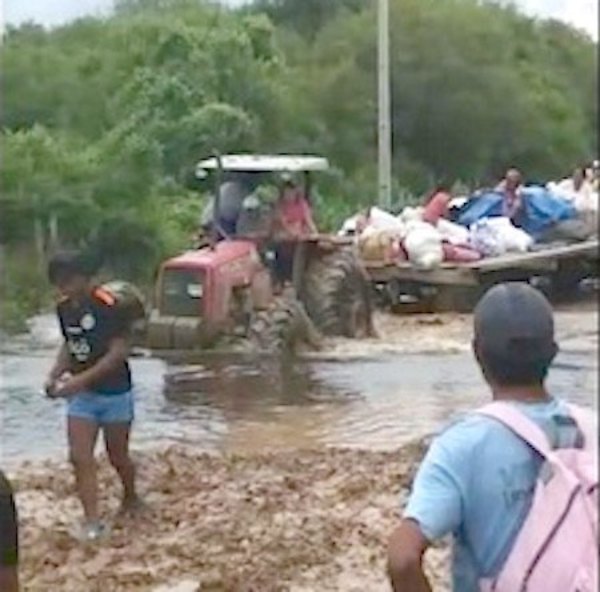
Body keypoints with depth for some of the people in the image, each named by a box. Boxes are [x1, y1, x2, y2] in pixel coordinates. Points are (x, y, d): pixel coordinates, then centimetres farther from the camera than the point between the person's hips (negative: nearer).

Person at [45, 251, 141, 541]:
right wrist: (54, 375, -5)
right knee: (80, 457, -6)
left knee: (117, 456, 10)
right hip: (81, 396, 5)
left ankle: (131, 498, 37)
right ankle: (92, 521, -2)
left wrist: (81, 379, -27)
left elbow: (119, 352, -22)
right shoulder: (64, 308, 1)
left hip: (114, 393, -5)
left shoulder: (107, 305, -19)